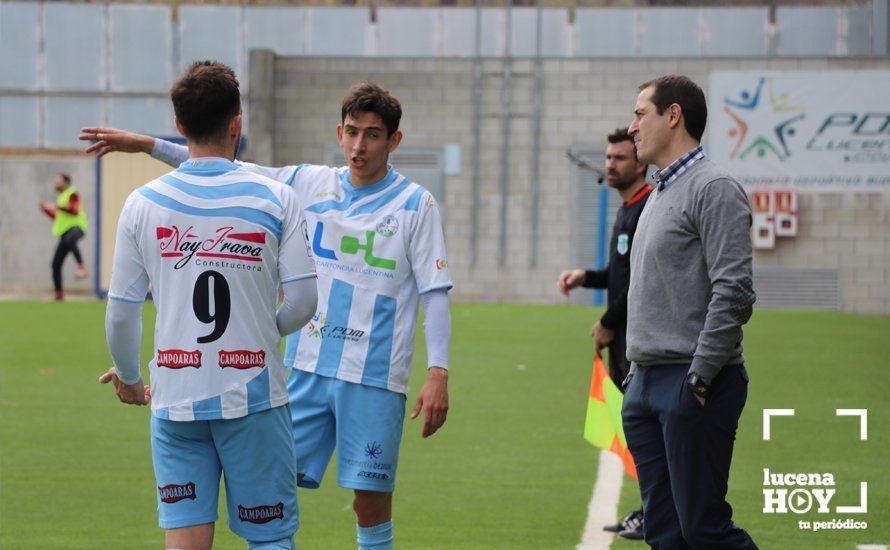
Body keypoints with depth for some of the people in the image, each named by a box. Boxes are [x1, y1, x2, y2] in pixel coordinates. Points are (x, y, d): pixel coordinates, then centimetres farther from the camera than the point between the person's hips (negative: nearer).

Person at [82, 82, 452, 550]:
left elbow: (435, 294, -3)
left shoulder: (415, 204, -1)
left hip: (375, 379, -3)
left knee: (371, 506, -1)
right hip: (306, 369, 3)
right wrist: (146, 144, 10)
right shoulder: (310, 183, 8)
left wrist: (437, 374, -12)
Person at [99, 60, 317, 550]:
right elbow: (302, 302, -5)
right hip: (254, 397, -2)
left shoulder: (142, 203, 0)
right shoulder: (275, 199, -5)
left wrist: (128, 377, 22)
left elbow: (120, 313, 3)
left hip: (175, 399, 2)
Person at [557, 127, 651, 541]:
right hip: (625, 336, 10)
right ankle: (650, 509, 18)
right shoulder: (627, 210, 17)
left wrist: (608, 324, -13)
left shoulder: (649, 210, -15)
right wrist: (586, 277, 9)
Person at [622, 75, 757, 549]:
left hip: (692, 389, -9)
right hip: (645, 385, 9)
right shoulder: (659, 194, 20)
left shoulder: (713, 189, -11)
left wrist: (699, 377, -20)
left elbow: (733, 292, -19)